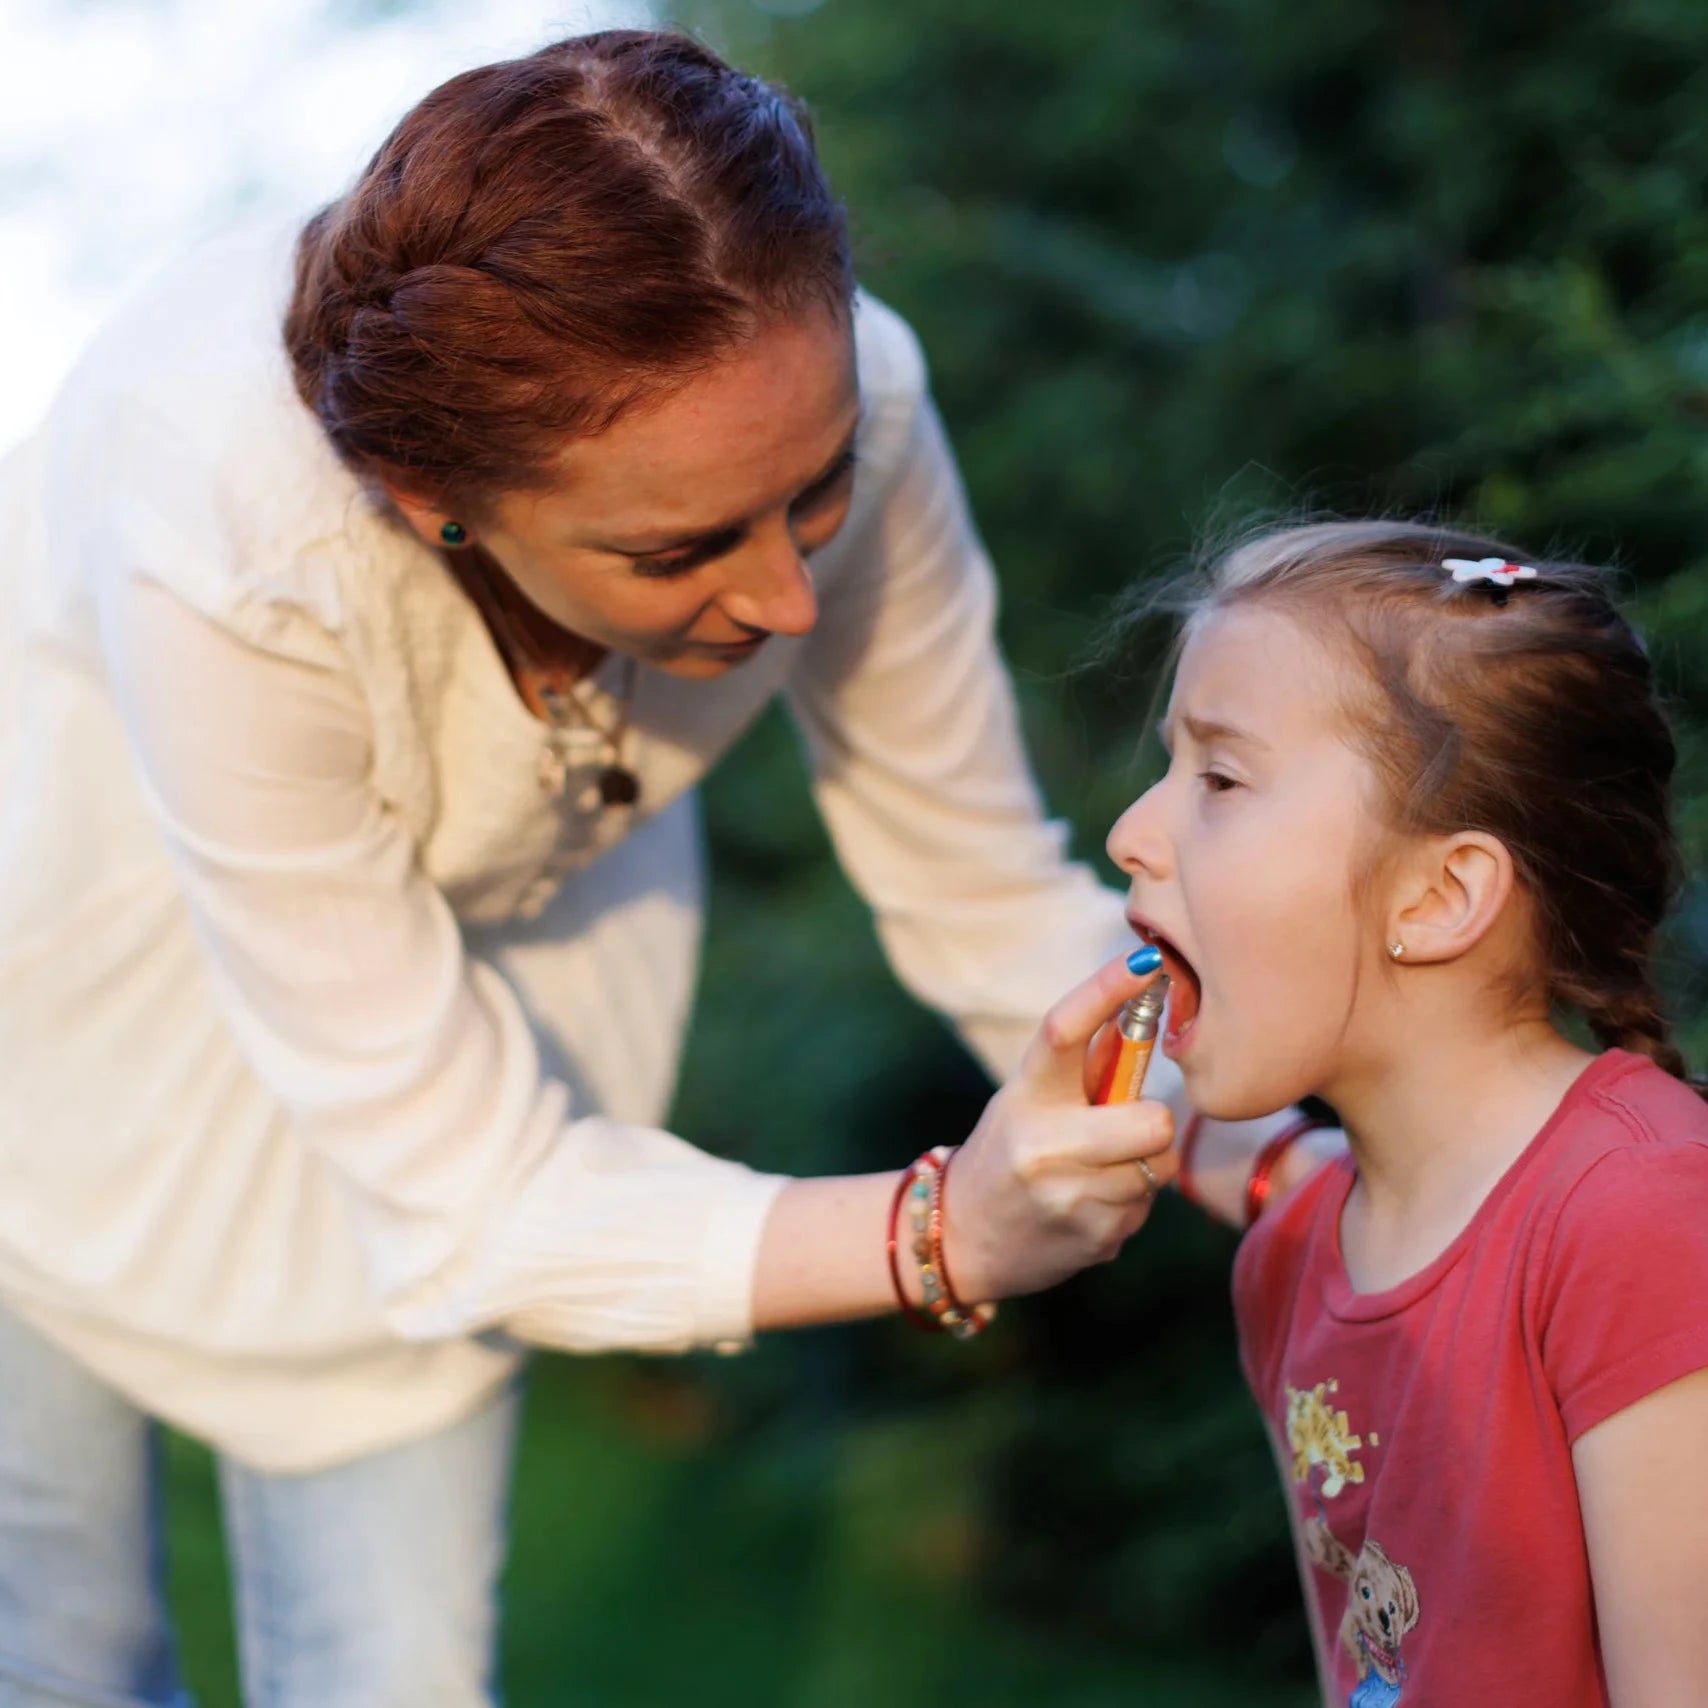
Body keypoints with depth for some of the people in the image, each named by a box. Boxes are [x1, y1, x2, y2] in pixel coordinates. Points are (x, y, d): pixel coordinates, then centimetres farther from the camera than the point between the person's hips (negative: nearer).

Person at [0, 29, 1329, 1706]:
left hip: (489, 916, 3)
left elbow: (990, 897, -15)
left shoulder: (807, 405, -32)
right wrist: (946, 1235, -45)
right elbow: (460, 1185, -34)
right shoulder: (230, 542, -44)